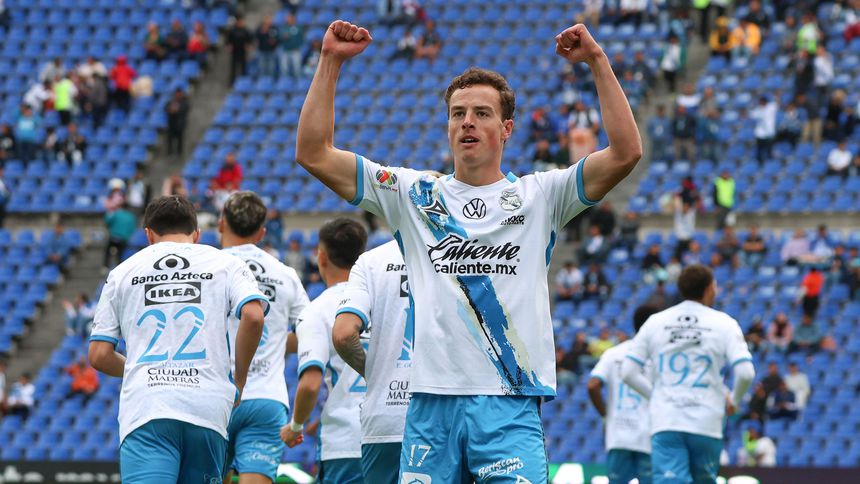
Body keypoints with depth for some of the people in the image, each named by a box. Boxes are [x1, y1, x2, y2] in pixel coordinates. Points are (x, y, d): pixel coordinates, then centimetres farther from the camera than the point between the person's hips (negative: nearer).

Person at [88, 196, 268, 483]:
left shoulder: (122, 272, 18)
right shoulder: (225, 263, 15)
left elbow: (99, 356, 14)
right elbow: (253, 316, -5)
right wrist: (239, 379, 9)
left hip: (144, 412, -1)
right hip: (207, 410, 1)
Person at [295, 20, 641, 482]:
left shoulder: (539, 196, 9)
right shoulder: (415, 195, 13)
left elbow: (626, 152, -2)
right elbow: (313, 153, 9)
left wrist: (597, 60, -6)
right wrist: (330, 61, 3)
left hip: (510, 407, -2)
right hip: (430, 404, 2)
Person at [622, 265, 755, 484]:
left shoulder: (655, 322, 8)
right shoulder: (724, 324, 1)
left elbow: (628, 372, 6)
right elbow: (745, 372, -9)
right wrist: (734, 400, 11)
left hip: (665, 424, 1)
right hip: (707, 423, -1)